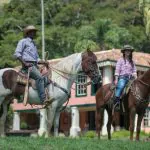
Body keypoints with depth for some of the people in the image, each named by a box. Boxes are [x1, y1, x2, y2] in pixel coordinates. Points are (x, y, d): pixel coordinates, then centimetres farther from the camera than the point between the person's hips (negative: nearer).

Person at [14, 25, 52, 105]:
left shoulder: (33, 44, 29)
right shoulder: (23, 41, 6)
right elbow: (17, 54, -6)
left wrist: (43, 62, 8)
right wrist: (25, 63, -16)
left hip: (35, 65, 9)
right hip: (28, 65, -9)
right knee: (39, 77, -29)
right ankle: (43, 99, -36)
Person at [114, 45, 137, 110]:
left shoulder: (132, 62, 20)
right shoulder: (120, 60, 7)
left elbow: (134, 71, 16)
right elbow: (117, 70, 1)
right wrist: (116, 80, -8)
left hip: (130, 78, 5)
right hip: (122, 77, -5)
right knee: (121, 86, -35)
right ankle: (116, 102, -39)